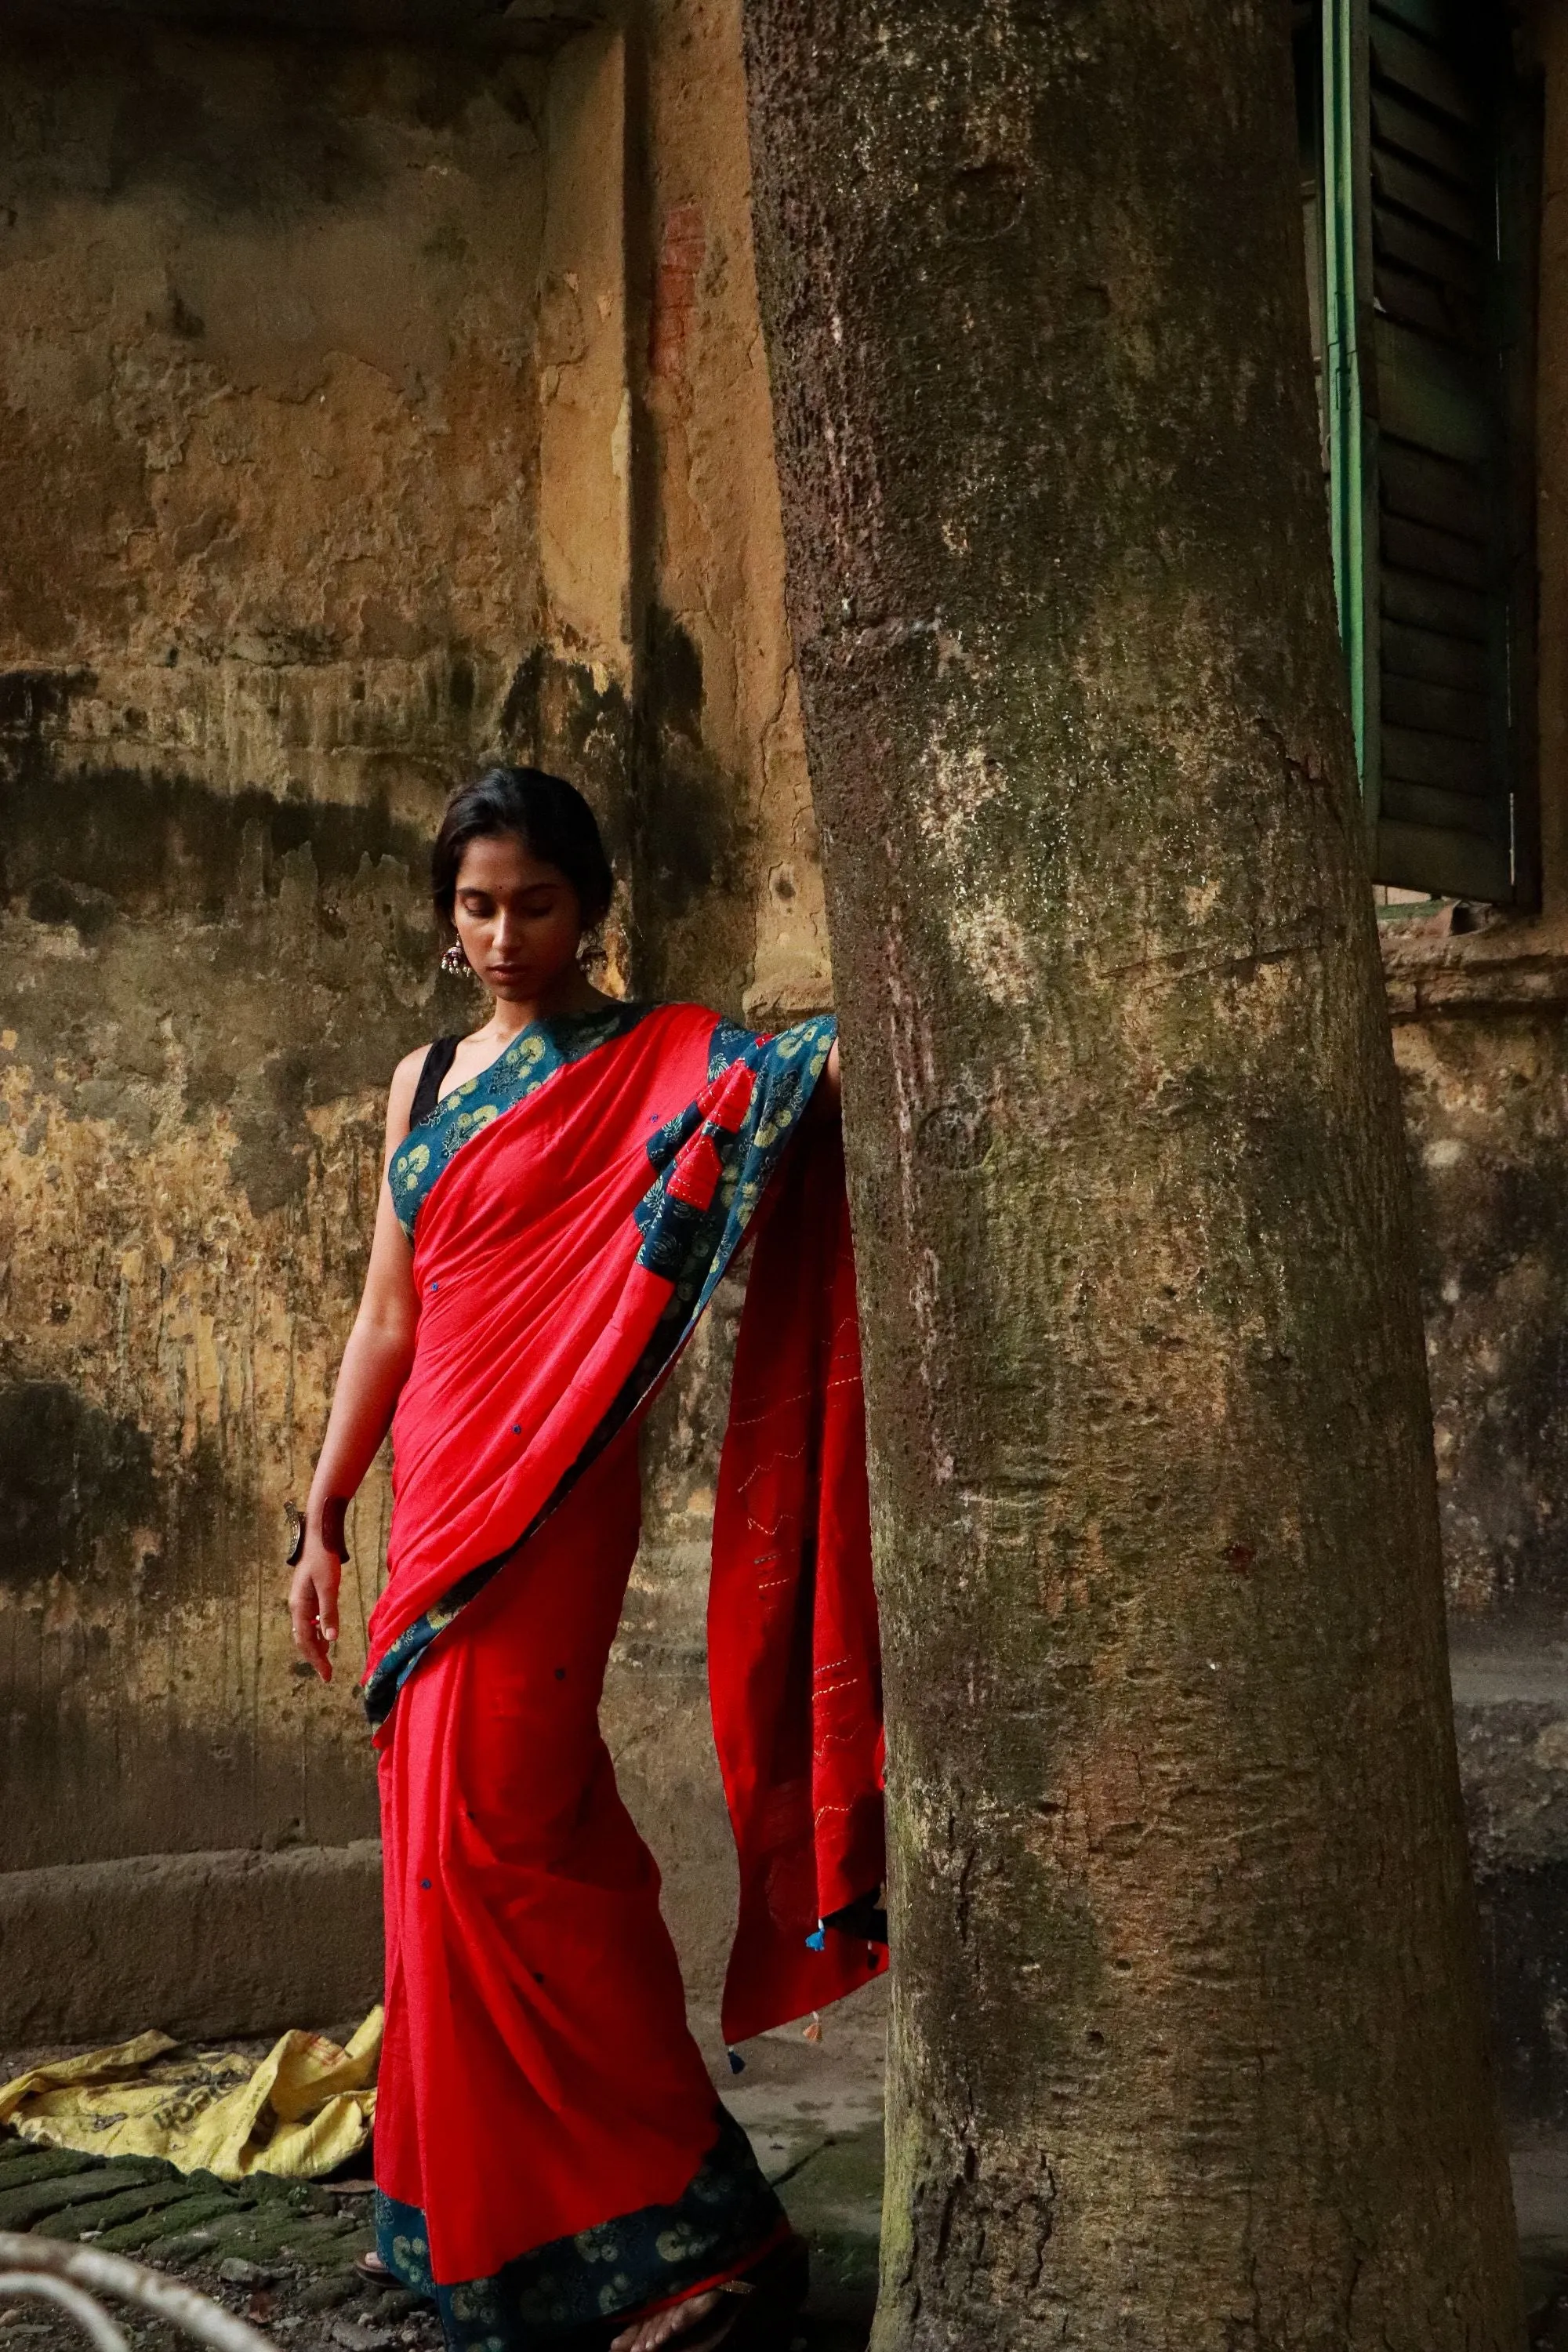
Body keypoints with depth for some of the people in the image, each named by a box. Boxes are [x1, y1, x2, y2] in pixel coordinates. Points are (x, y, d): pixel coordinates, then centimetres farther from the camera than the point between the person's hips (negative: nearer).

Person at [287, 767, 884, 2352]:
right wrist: (325, 1512, 16)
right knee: (455, 1833, 9)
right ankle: (491, 2223, 21)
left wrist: (838, 1057, -45)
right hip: (435, 1491, 6)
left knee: (487, 1835, -12)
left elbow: (768, 1085, -23)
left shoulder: (654, 1060, -1)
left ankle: (668, 2225, -4)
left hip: (552, 1491, -6)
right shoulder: (423, 1083, 16)